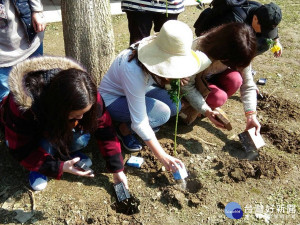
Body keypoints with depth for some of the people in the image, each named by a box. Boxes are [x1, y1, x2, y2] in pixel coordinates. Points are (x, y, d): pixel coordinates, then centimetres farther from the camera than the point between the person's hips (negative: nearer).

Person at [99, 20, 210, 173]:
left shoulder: (152, 46, -19)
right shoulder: (134, 70, -38)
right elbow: (139, 123, -35)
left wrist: (175, 81, -20)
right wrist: (163, 157, -34)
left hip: (139, 90, 7)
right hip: (112, 99, -7)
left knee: (174, 105, -15)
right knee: (162, 113, -29)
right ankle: (124, 127, -3)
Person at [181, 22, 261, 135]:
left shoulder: (240, 55, -22)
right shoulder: (198, 49, -36)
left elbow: (248, 85, -16)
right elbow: (186, 86, -29)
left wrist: (251, 115, -26)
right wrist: (206, 111, -33)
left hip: (212, 79, 5)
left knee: (235, 79, -28)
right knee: (219, 97, -33)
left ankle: (211, 106, -4)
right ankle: (191, 110, -5)